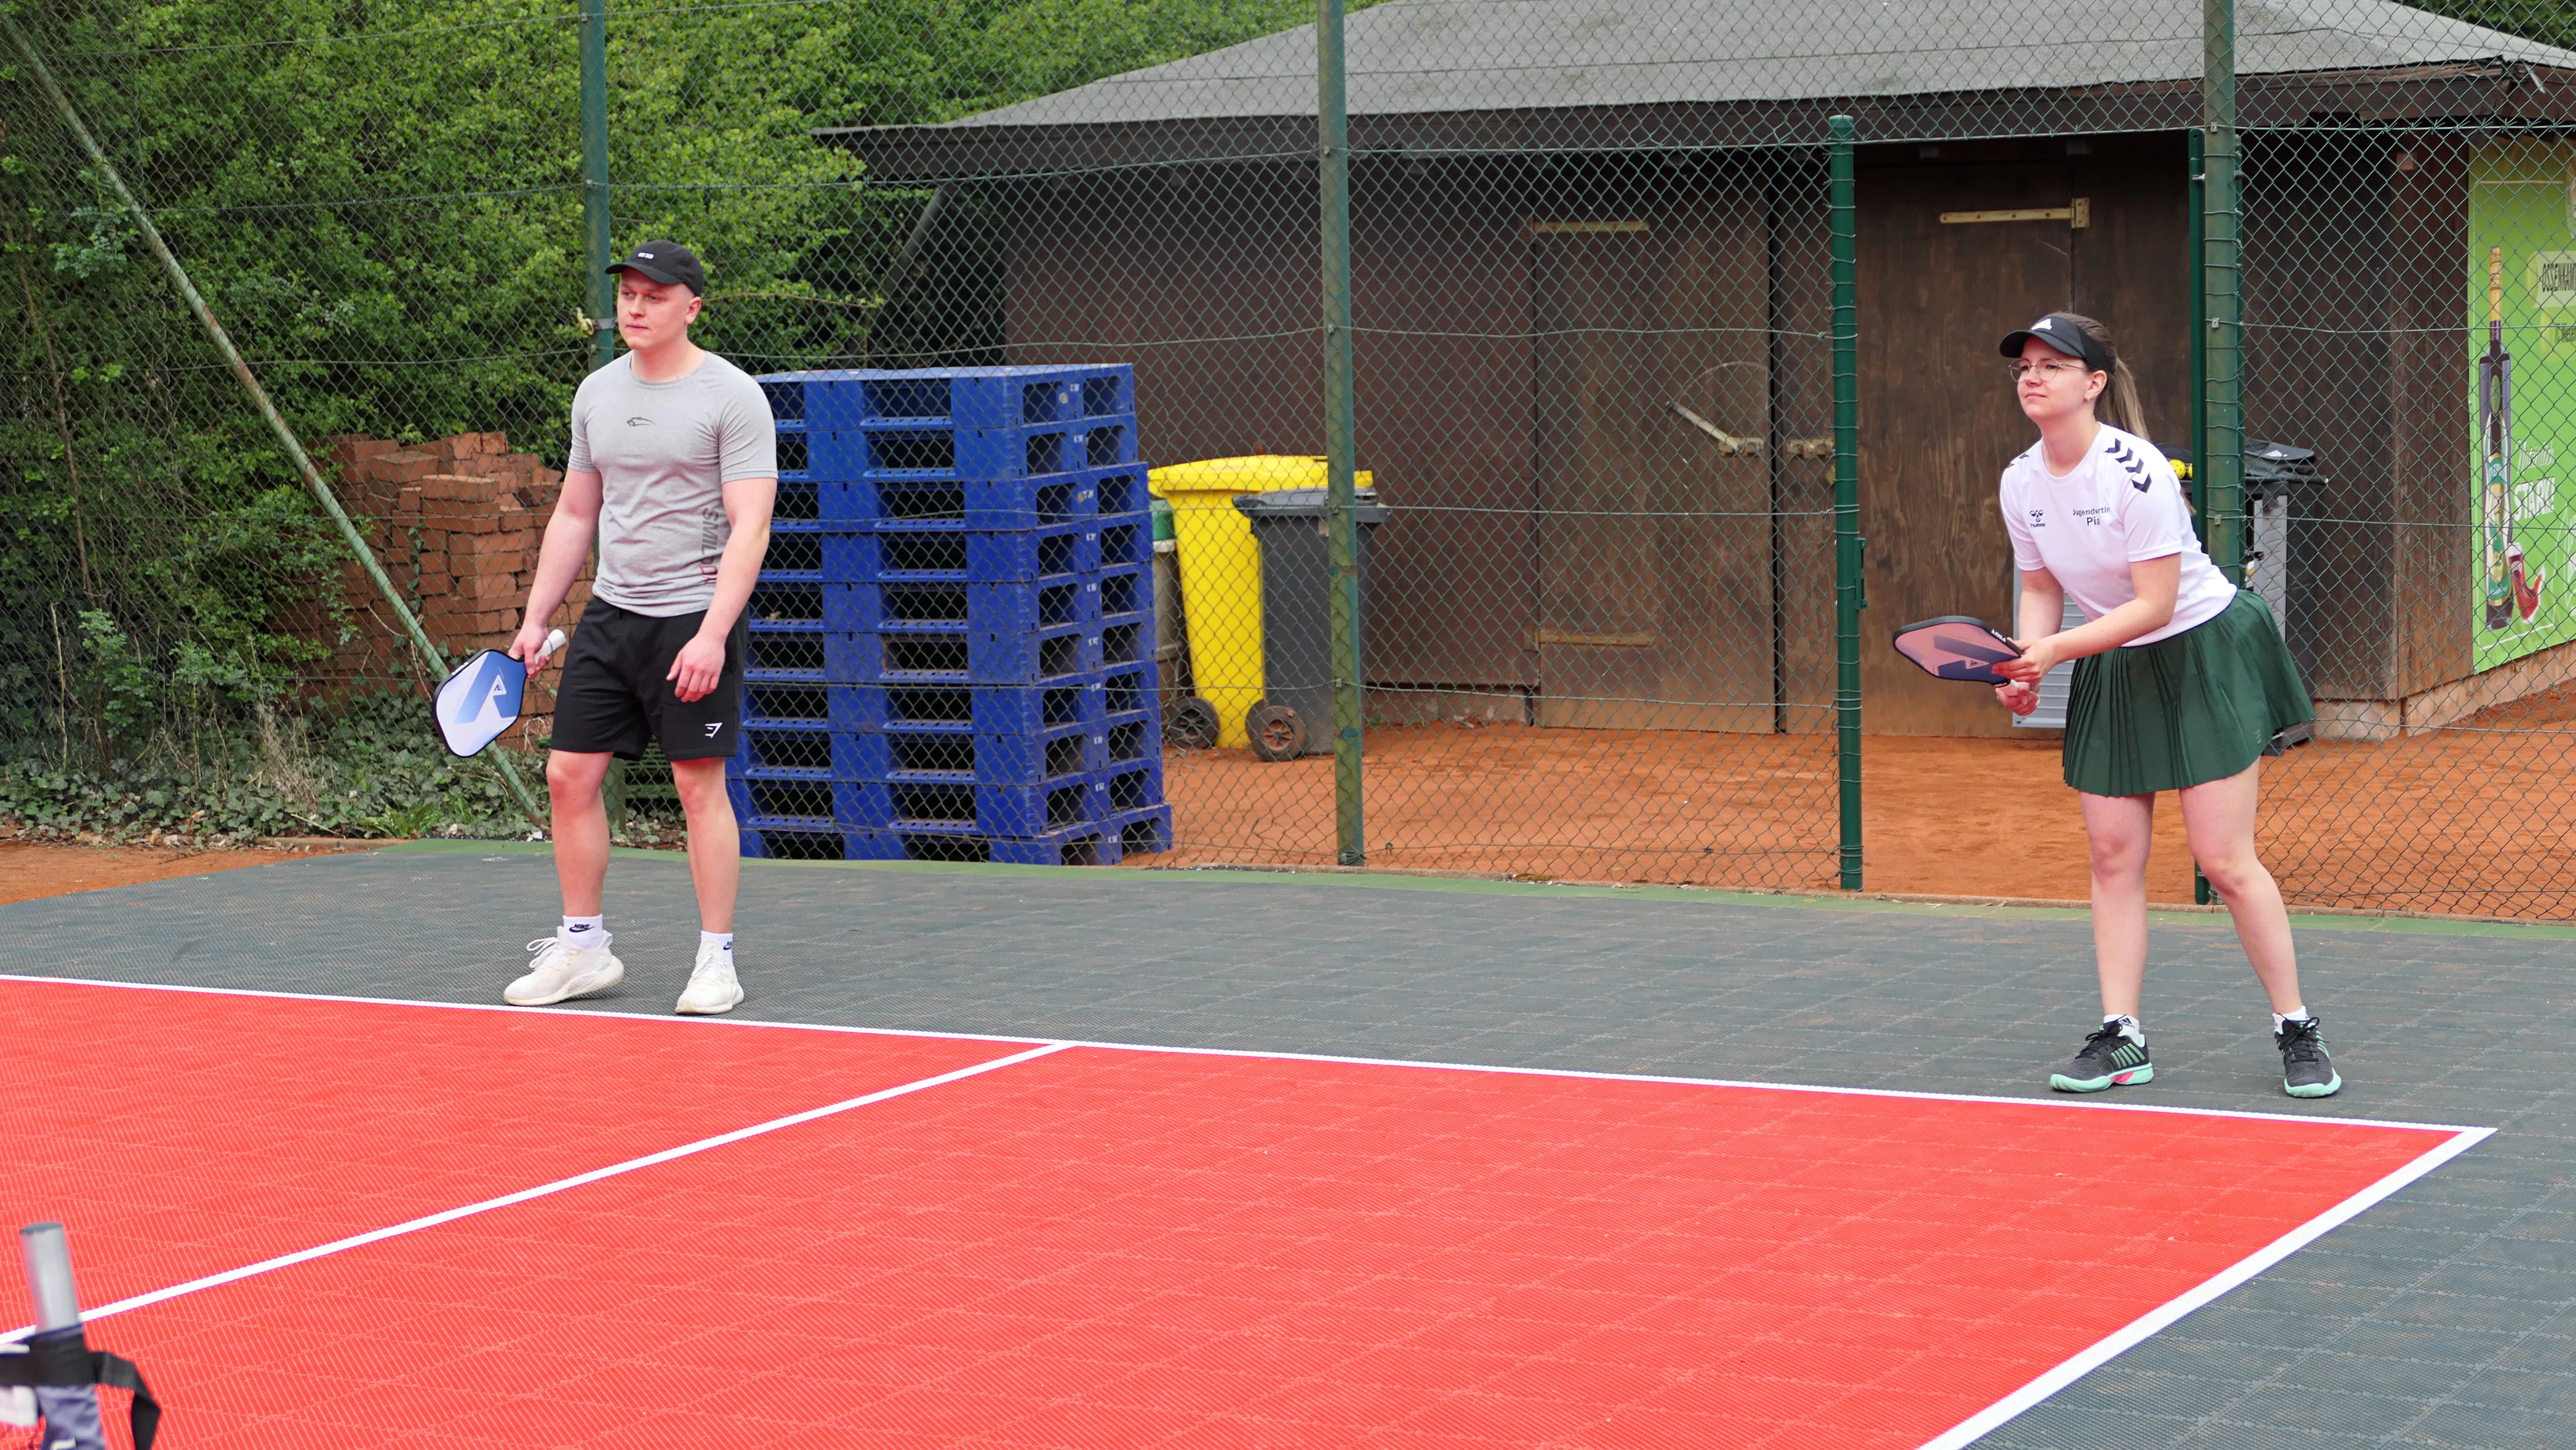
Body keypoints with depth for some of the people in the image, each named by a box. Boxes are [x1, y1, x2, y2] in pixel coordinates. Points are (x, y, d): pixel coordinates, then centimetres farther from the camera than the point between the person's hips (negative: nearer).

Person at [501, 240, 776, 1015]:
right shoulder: (597, 393, 10)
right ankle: (583, 947, 15)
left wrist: (713, 633, -23)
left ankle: (716, 958, 3)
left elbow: (750, 525, -15)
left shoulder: (733, 397, -9)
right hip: (609, 614, 6)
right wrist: (535, 617, 14)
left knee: (700, 783, -5)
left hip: (695, 621, -6)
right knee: (570, 775, 4)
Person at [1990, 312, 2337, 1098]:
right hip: (2113, 671, 7)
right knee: (2114, 857, 2)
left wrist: (2056, 650, -29)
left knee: (2225, 860, -8)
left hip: (2206, 655, -7)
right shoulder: (2021, 482, -3)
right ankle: (2121, 1038, 7)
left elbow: (2155, 604, -24)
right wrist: (2025, 666, -8)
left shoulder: (2137, 471, -24)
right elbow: (2042, 589, 10)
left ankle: (2297, 1030, 4)